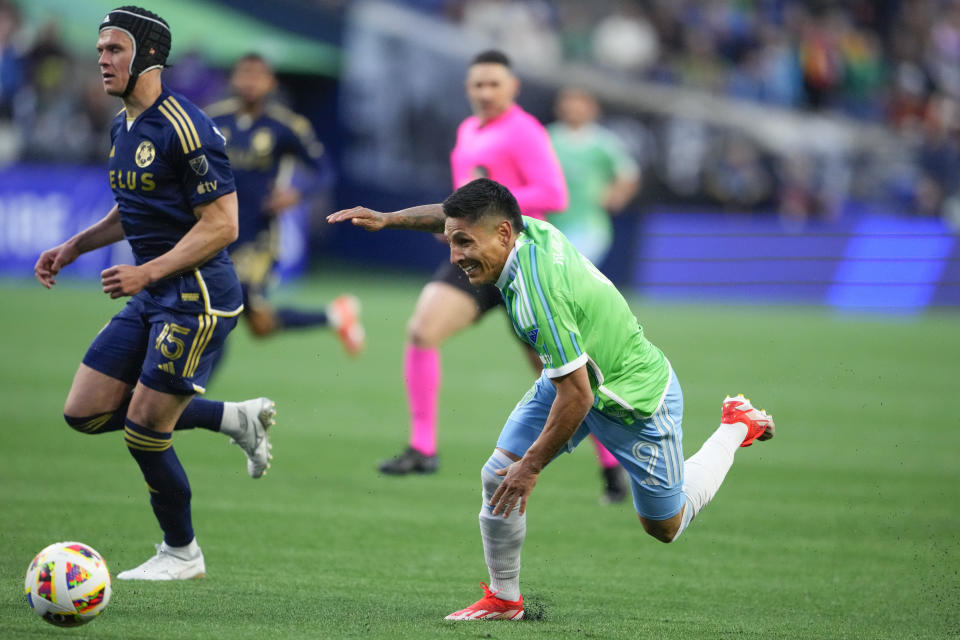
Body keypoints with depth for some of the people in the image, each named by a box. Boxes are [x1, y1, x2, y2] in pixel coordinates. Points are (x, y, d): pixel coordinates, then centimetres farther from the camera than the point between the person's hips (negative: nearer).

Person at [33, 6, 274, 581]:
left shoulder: (183, 126, -17)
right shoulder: (122, 128, 12)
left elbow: (221, 225, -20)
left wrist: (146, 273, -24)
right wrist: (74, 248, 15)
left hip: (198, 296, -9)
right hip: (151, 296, 9)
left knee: (144, 428, -8)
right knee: (85, 413, 6)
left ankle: (182, 554, 16)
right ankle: (237, 418, 17)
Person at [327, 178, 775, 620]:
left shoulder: (537, 293, -40)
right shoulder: (531, 229, -17)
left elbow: (576, 395, -35)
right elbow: (457, 215, 6)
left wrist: (532, 466, -23)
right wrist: (387, 219, -3)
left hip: (634, 400, -8)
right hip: (577, 377, 8)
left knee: (664, 527, 14)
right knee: (498, 474, -4)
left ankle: (737, 426, 33)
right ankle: (503, 598, 14)